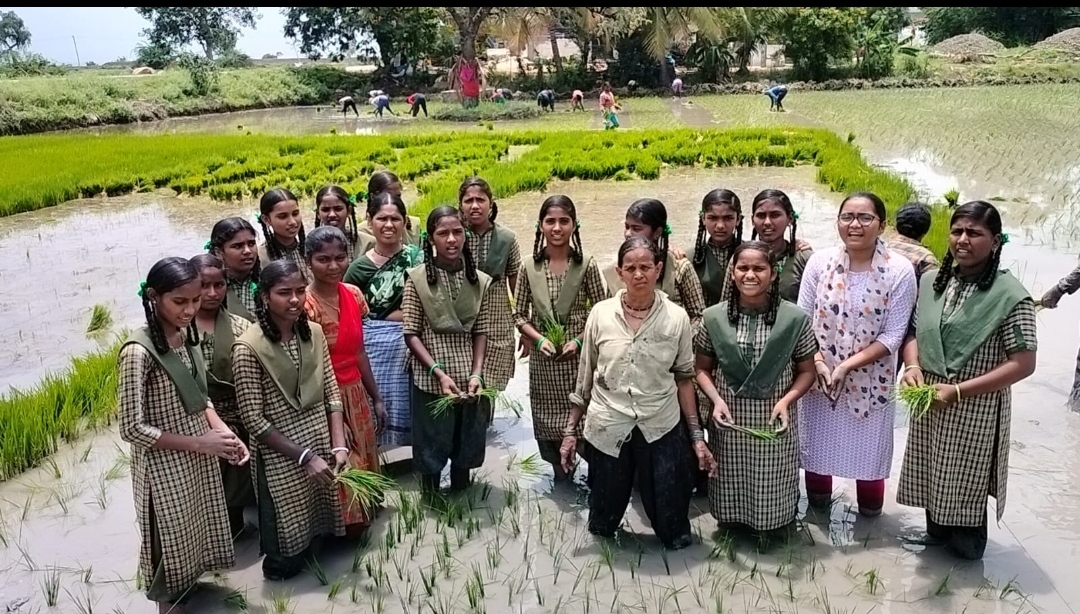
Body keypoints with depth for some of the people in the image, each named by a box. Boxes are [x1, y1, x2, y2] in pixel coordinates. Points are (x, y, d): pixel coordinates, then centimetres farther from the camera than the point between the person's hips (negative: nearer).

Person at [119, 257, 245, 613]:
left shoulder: (186, 335, -2)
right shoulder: (139, 352, -24)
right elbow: (133, 429, -22)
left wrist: (223, 432, -6)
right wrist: (199, 443, -20)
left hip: (199, 458, 7)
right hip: (165, 468, -7)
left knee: (197, 533, 22)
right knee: (173, 541, 12)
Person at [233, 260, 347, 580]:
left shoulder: (314, 332, -1)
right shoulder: (248, 347, -18)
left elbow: (331, 393, 3)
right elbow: (253, 419, -17)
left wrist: (339, 445, -7)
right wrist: (304, 457, -16)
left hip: (321, 444, 5)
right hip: (280, 456, -5)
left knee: (315, 521, 18)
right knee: (288, 530, 11)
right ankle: (281, 567, 38)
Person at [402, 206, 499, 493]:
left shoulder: (481, 282, 2)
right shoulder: (417, 279, -6)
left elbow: (481, 332, 2)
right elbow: (411, 334, -8)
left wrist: (476, 373, -12)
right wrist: (439, 372, -17)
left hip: (468, 378, 3)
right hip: (430, 379, -2)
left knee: (465, 446, 14)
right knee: (431, 448, 8)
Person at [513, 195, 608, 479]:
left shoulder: (586, 265, -7)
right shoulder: (530, 267, -2)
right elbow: (519, 314, 4)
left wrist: (578, 341, -15)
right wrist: (539, 339, -12)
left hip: (579, 355, -2)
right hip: (542, 358, 2)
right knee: (547, 422, 11)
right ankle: (559, 473, 32)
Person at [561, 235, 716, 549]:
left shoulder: (677, 318, -6)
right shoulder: (601, 313, -5)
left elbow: (684, 379, 2)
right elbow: (585, 377, 3)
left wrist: (697, 436, 1)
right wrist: (570, 430, 5)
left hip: (661, 429, 0)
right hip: (606, 429, 1)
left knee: (673, 530, 9)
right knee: (603, 523, 17)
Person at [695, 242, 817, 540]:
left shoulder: (795, 319, -7)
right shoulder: (713, 318, -4)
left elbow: (807, 372, 1)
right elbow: (702, 368, 4)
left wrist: (785, 401, -15)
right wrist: (716, 399, -13)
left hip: (774, 424, -1)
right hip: (729, 422, 1)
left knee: (773, 492, 11)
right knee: (731, 489, 16)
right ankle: (731, 527, 41)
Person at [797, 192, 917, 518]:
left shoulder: (900, 271, -12)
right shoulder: (819, 262, -6)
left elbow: (892, 336, -12)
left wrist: (847, 365, -19)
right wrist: (818, 362, -16)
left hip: (870, 380, -2)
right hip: (819, 376, 2)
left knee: (867, 449, 13)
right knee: (818, 444, 17)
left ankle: (870, 511, 39)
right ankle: (818, 506, 41)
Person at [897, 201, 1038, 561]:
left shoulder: (1009, 295, -15)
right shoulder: (933, 283, 2)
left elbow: (1023, 364, -17)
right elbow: (914, 332, 12)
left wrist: (958, 390, -22)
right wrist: (913, 366, -10)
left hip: (975, 409, -5)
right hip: (929, 403, 5)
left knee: (965, 482, 10)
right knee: (932, 476, 20)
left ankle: (967, 550, 33)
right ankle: (936, 533, 43)